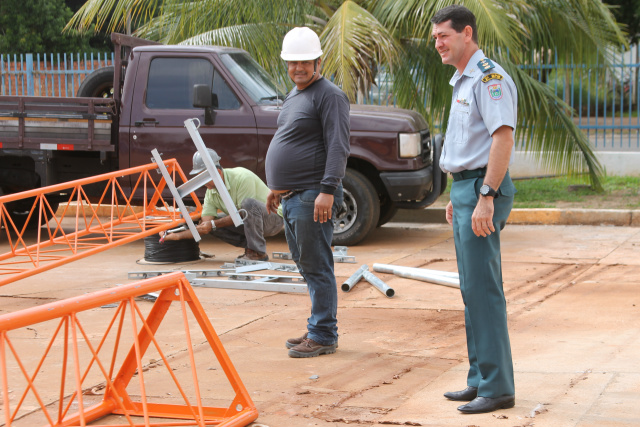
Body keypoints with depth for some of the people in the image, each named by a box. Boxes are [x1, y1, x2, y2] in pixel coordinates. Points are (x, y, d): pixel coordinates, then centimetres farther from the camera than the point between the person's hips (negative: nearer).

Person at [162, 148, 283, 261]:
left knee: (248, 203, -37)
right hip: (250, 223, 7)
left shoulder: (242, 177, -25)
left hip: (274, 217, -7)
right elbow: (205, 227, -8)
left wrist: (213, 224, -24)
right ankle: (250, 245, -1)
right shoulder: (211, 193, -4)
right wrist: (179, 236, -20)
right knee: (213, 222, -6)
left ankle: (258, 252, -24)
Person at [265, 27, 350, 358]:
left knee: (316, 267, -7)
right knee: (305, 265, 14)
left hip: (311, 197, -10)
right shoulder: (293, 96, 19)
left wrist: (328, 190, -25)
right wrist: (276, 186, 26)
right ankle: (318, 330, 22)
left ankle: (323, 336, -2)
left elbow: (338, 147, -18)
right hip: (291, 197, 10)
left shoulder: (329, 95, -10)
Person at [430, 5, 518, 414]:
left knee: (483, 288, -10)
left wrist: (486, 196, -26)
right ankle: (480, 380, 18)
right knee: (472, 289, 12)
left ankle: (496, 387, -7)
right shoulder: (463, 81, 19)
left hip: (483, 190, -11)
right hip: (466, 188, 11)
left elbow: (502, 138, -22)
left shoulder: (489, 76, -13)